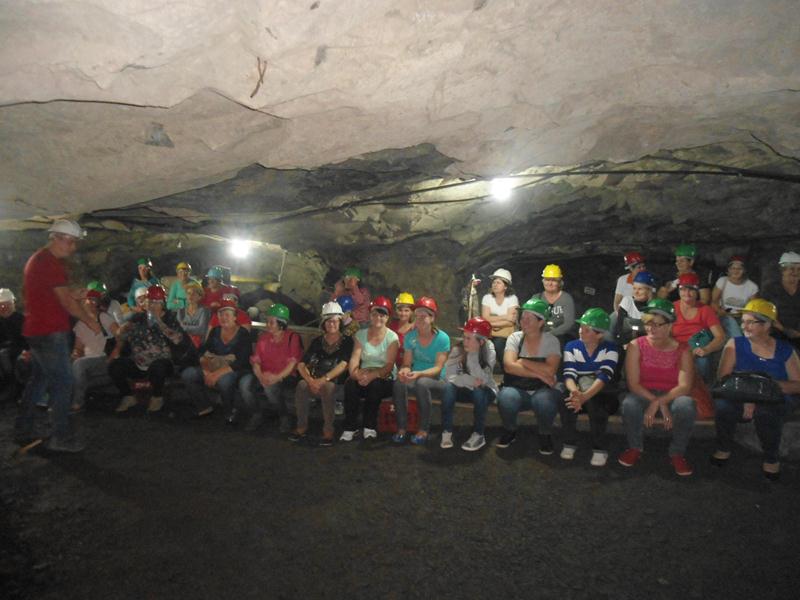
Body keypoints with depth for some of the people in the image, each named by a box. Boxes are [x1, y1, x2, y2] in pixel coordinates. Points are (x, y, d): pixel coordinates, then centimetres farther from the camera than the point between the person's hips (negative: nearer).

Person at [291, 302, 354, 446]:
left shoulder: (347, 341, 1)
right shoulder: (317, 341, 11)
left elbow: (343, 365, -13)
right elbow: (301, 365, 2)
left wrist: (324, 379, -26)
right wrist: (311, 381, -18)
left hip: (336, 383, -3)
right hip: (316, 382, 3)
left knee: (328, 387, -36)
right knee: (301, 385, -28)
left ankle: (328, 430, -25)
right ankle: (302, 427, -15)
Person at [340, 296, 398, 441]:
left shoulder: (392, 337, -2)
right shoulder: (360, 334, 9)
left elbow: (389, 365, -12)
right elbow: (354, 358, -4)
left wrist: (373, 375, -30)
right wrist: (355, 372, -26)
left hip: (384, 379, -2)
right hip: (364, 376, 2)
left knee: (374, 384, -35)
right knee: (350, 383, -30)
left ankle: (370, 427, -17)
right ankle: (350, 427, -19)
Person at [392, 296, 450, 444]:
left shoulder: (442, 338, -13)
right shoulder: (410, 337, -1)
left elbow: (438, 368, -17)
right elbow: (407, 363, -1)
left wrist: (419, 373, -34)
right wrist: (404, 370, -26)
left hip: (436, 379, -3)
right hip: (416, 377, 3)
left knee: (422, 382, -37)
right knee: (399, 382, -30)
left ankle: (424, 430, -24)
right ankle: (401, 428, -20)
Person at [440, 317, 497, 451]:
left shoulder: (489, 352, -18)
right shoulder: (457, 350, -14)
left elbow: (482, 380, -29)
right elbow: (450, 377, -20)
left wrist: (473, 356, -32)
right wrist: (471, 380, -34)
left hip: (484, 392, -1)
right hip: (465, 390, 2)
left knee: (478, 391, -35)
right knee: (448, 388, -29)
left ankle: (478, 435, -18)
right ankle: (446, 431, -20)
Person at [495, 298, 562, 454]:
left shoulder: (551, 341, -3)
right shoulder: (515, 338, 0)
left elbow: (550, 370, -19)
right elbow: (509, 366, -16)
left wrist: (523, 362, -14)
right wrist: (539, 374, -20)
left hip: (542, 390, -1)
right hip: (518, 389, 1)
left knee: (544, 401, -35)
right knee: (506, 398, -32)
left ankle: (544, 435, -2)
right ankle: (510, 431, 1)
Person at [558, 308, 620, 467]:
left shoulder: (610, 348, -8)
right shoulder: (572, 346, -1)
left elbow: (604, 376, -24)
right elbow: (569, 375, -14)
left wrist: (585, 396, -42)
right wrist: (575, 392, -38)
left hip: (602, 395, -2)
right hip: (578, 392, 2)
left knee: (595, 402, -36)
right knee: (566, 398, -32)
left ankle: (600, 449, -17)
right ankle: (570, 442, -11)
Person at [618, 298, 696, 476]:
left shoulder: (682, 350, -5)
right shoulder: (636, 346, -7)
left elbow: (684, 387, -14)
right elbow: (633, 383, -12)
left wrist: (658, 402, -27)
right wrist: (660, 405, -22)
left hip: (672, 396, 1)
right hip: (643, 395, 0)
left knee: (686, 405, -34)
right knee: (629, 404, -35)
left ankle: (677, 453, -6)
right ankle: (635, 448, -4)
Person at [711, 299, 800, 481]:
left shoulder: (785, 350, 2)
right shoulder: (735, 344, 2)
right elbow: (724, 378, -6)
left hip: (776, 400, -1)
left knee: (766, 412, -35)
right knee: (723, 403, -33)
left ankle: (771, 458, -5)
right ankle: (724, 448, -4)